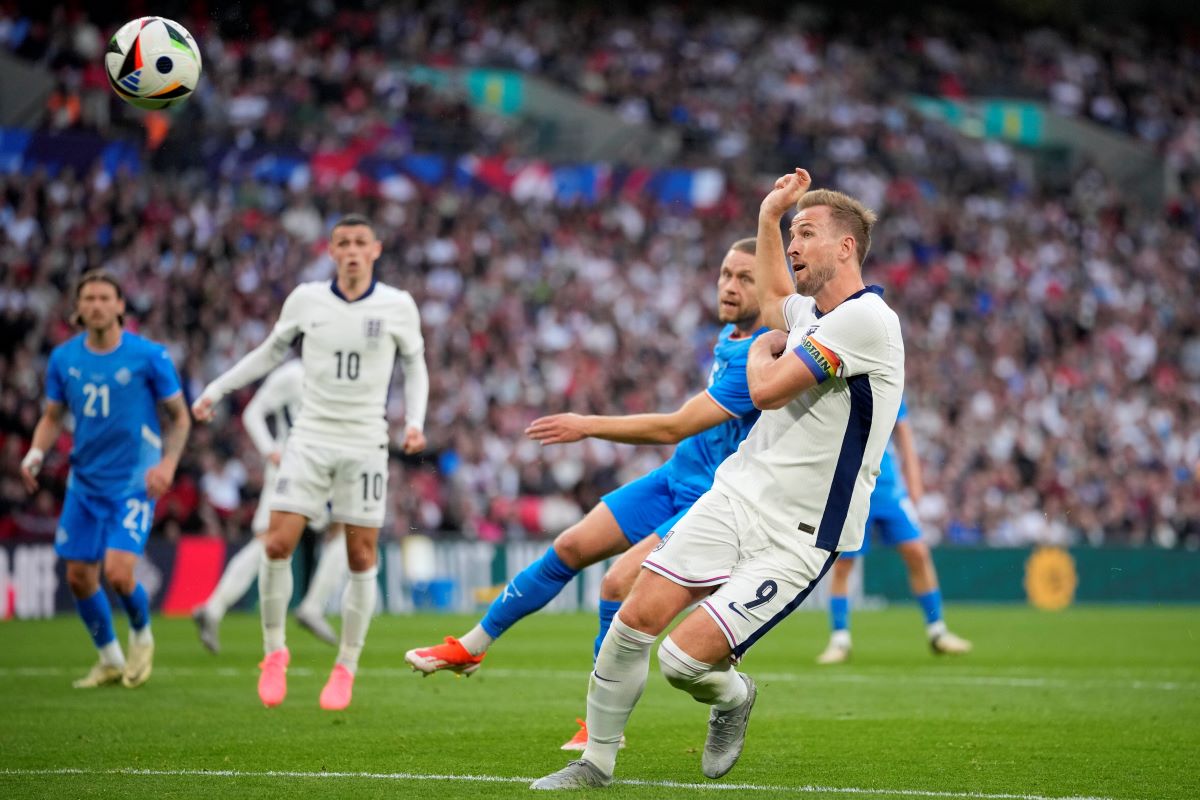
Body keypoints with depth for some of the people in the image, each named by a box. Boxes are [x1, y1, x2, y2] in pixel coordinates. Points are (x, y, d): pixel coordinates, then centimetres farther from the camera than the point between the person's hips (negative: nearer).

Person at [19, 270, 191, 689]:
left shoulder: (149, 356, -9)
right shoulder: (63, 358, 1)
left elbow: (179, 417, -1)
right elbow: (53, 416, 14)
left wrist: (168, 463, -16)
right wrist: (35, 453, -5)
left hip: (134, 481, -5)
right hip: (84, 482, 5)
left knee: (118, 572, -17)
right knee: (79, 576, 6)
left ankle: (141, 635, 15)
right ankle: (110, 659, 27)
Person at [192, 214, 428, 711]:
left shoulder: (398, 306, -2)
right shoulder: (306, 300, 1)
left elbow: (415, 365, 11)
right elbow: (272, 351, 16)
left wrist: (415, 422, -2)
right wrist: (216, 390, 13)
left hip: (365, 443, -1)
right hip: (310, 438, 1)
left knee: (362, 559, -1)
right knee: (277, 544, -10)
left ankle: (346, 669, 13)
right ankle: (274, 651, 8)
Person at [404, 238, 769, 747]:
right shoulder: (729, 336, 3)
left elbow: (676, 426, -28)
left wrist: (589, 426, -24)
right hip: (676, 477, 9)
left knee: (618, 584, -21)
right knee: (570, 548, 8)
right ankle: (470, 647, 24)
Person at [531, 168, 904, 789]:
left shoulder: (866, 319, -15)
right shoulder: (812, 313, 13)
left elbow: (769, 389, -18)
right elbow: (772, 298, 41)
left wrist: (762, 350, 3)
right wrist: (770, 216, 36)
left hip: (796, 538, -8)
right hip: (735, 496, 8)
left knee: (684, 660, -16)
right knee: (638, 615, -7)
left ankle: (733, 697, 19)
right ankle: (596, 762, 9)